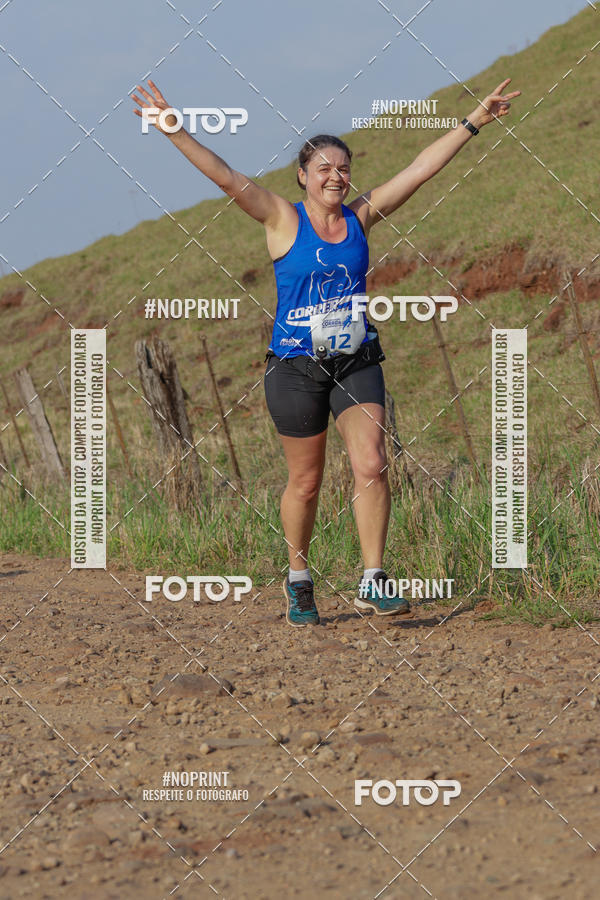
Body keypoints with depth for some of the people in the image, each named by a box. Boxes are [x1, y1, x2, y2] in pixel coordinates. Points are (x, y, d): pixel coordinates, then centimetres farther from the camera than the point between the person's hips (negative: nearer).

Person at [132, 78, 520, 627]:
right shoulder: (283, 220, -4)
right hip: (295, 367, -3)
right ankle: (299, 583, 25)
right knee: (305, 481, 6)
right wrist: (174, 132, -23)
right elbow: (226, 178, -13)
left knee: (372, 467, -12)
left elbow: (420, 170, 7)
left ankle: (372, 583, -7)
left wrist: (473, 123, 7)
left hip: (356, 362, 3)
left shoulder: (361, 217, 6)